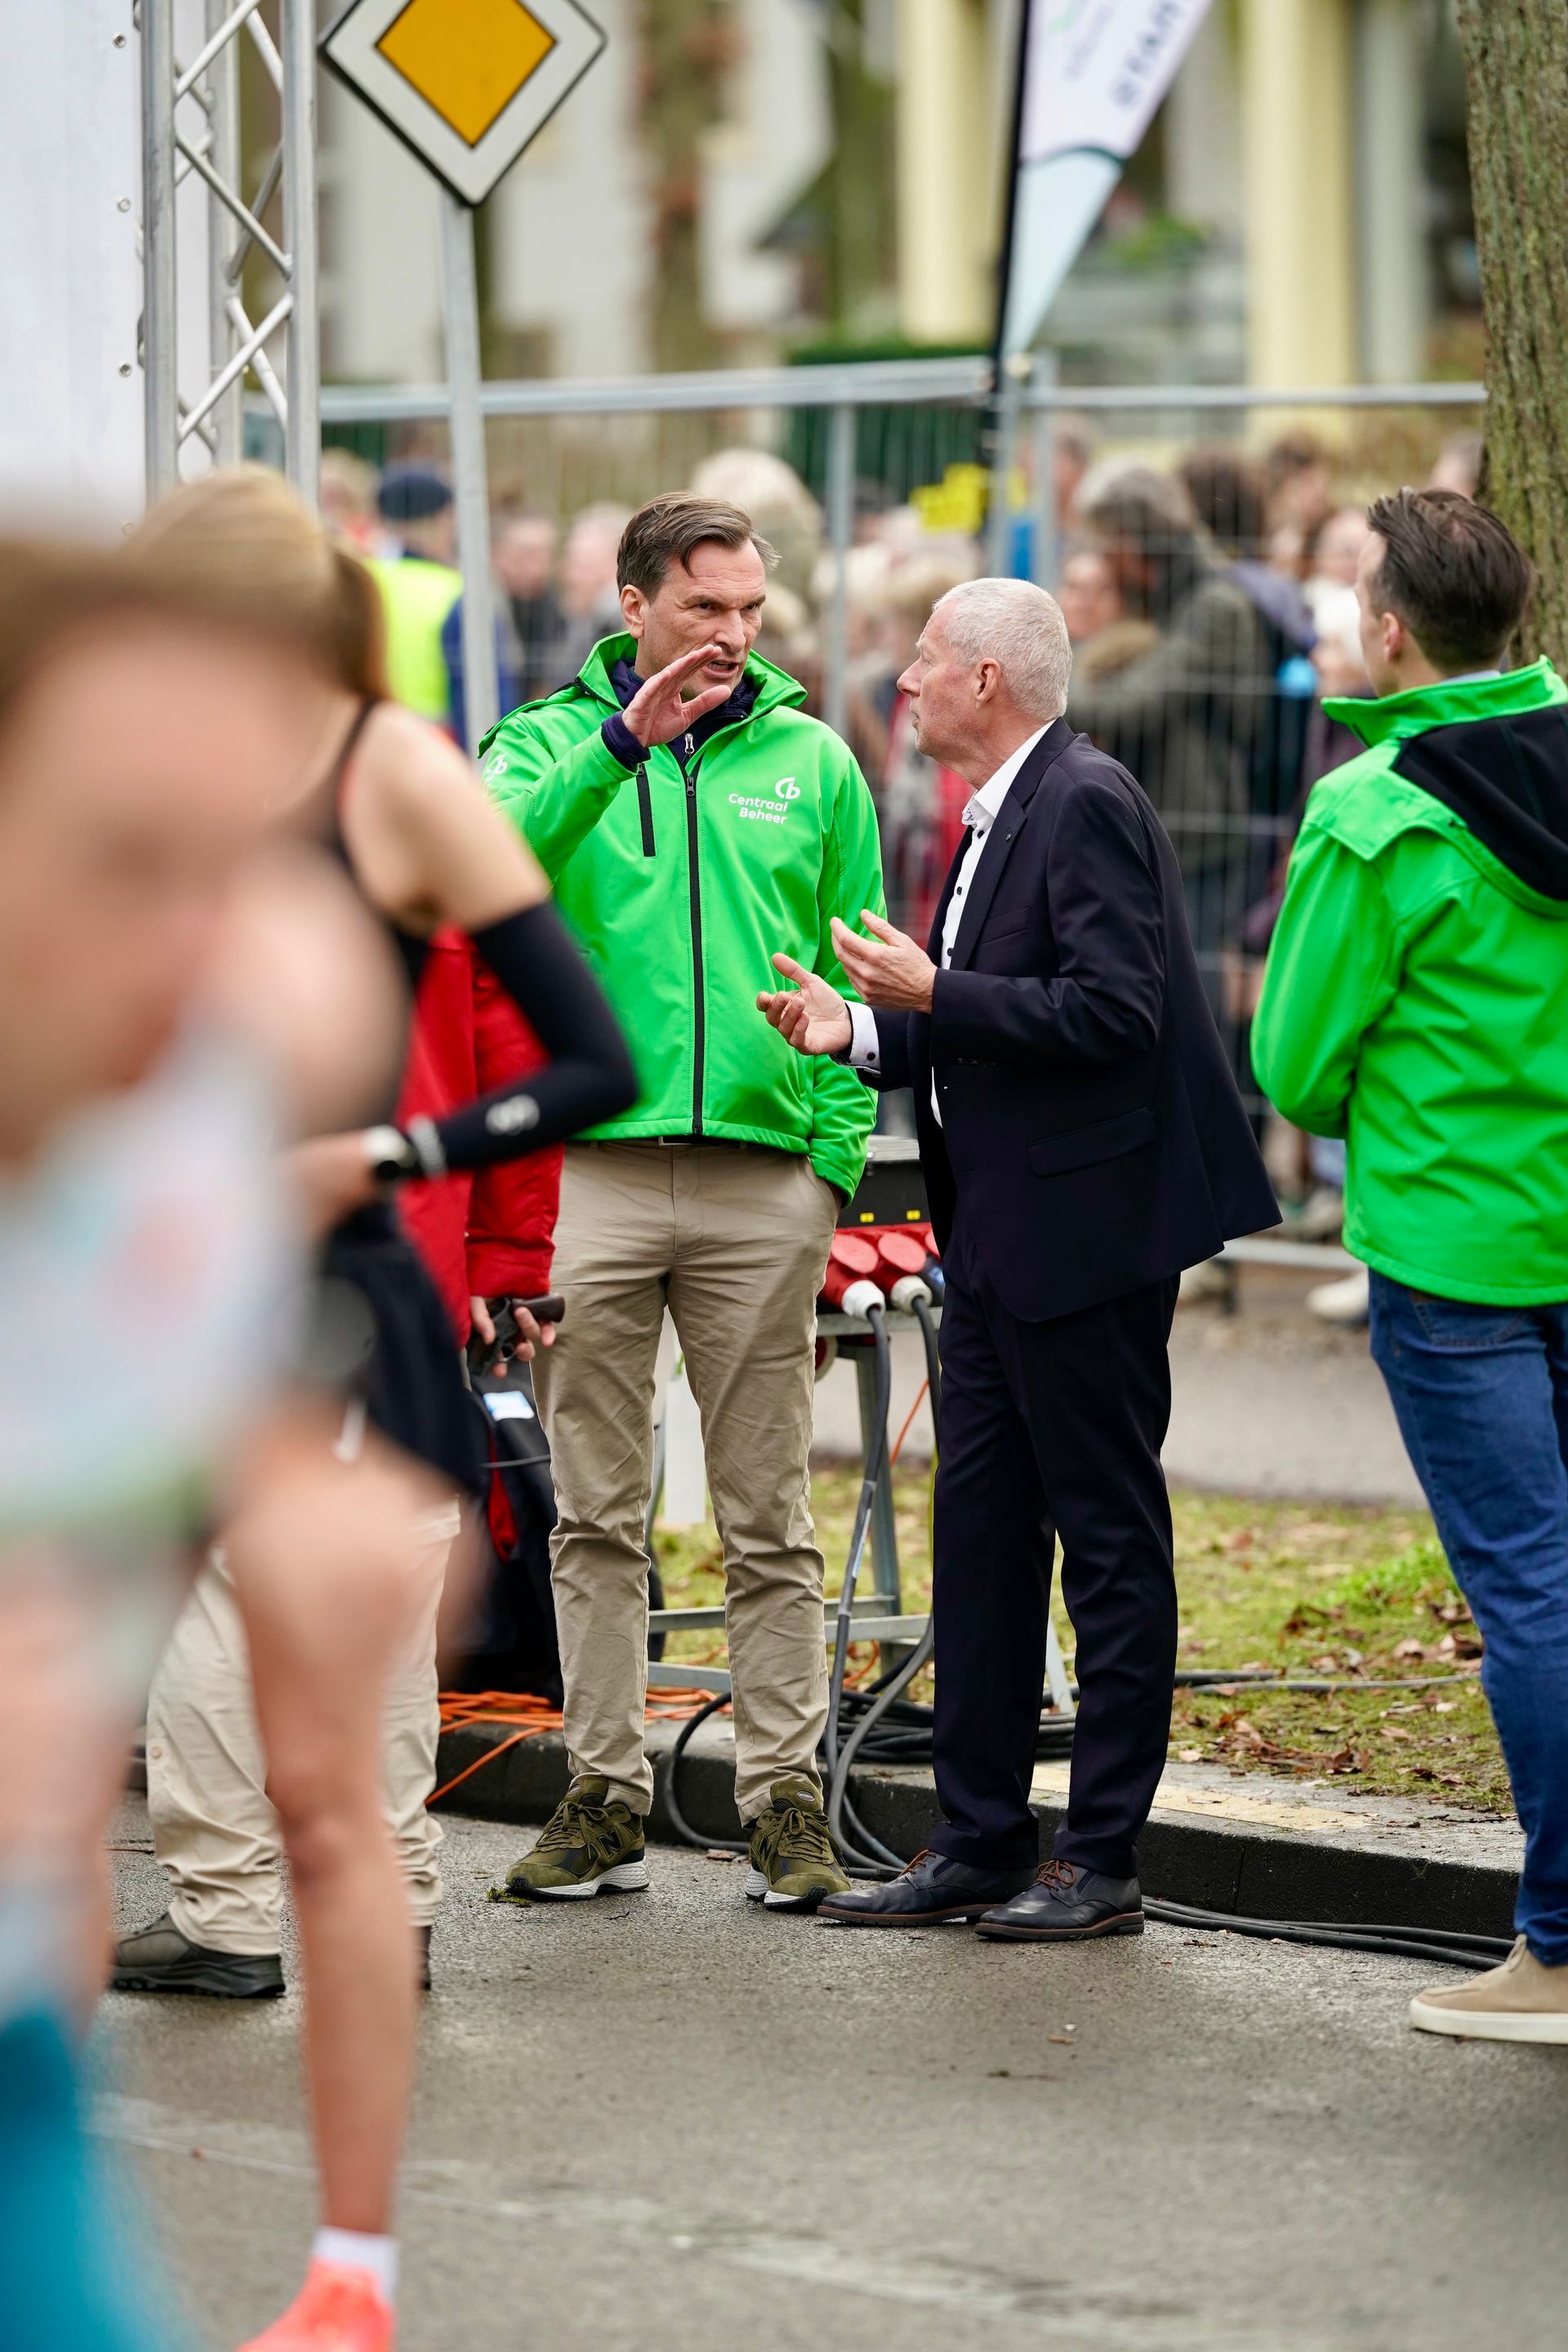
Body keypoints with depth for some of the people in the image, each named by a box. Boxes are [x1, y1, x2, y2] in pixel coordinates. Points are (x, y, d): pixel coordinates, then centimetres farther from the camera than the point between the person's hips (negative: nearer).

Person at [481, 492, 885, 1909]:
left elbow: (856, 974, 10)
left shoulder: (811, 760, 10)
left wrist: (839, 1154, 0)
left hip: (764, 1178, 1)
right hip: (586, 1168, 0)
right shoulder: (552, 741, 7)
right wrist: (622, 742, -24)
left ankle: (784, 1793, 8)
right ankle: (607, 1792, 11)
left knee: (769, 1519, 3)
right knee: (598, 1511, 4)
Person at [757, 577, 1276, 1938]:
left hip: (1085, 1232, -10)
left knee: (1110, 1541, -2)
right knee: (981, 1532, 11)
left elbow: (1112, 1014, -23)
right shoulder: (1001, 815, 16)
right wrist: (865, 1030, 8)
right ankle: (981, 1846, 17)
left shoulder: (1086, 805, -14)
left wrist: (934, 993, -20)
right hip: (999, 1237, 10)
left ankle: (1103, 1862, 3)